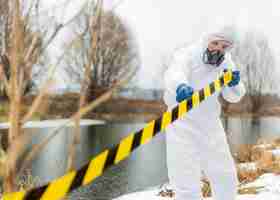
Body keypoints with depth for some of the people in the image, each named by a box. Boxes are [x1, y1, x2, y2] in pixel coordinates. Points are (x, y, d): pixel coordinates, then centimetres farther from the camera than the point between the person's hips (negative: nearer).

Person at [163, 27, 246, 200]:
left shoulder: (226, 63, 0)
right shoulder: (187, 55, -18)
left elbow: (233, 97, 5)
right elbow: (174, 74, -40)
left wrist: (234, 84, -18)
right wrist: (180, 87, -64)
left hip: (211, 126, 6)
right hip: (183, 127, -6)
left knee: (226, 179, 18)